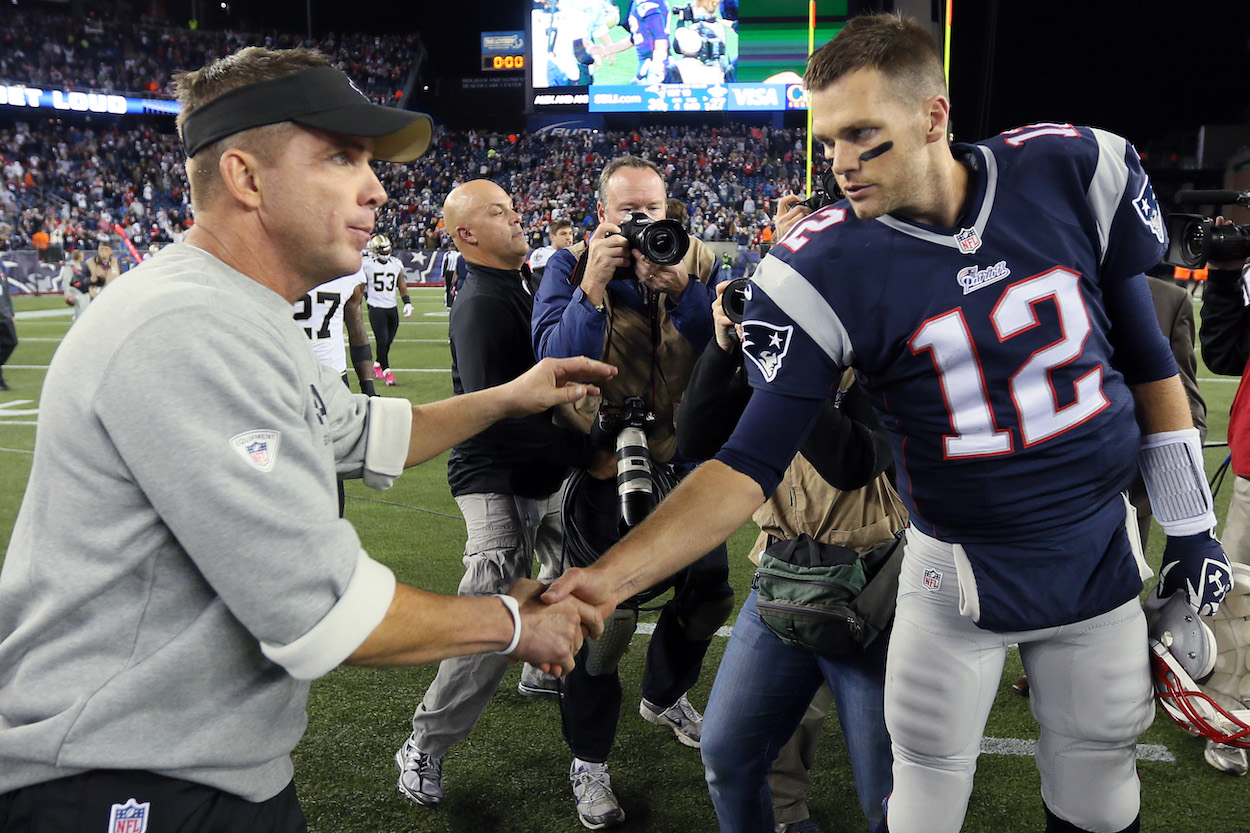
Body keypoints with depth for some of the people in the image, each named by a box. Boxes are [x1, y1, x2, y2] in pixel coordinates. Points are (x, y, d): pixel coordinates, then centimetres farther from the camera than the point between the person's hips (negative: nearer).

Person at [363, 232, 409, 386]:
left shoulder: (396, 264, 8)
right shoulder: (367, 265, -4)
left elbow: (402, 286, 17)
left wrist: (407, 303, 9)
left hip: (392, 308, 4)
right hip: (376, 308, -4)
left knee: (388, 341, 9)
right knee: (382, 340, -9)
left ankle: (377, 365, 32)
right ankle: (387, 373, -1)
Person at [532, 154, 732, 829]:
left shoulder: (694, 268, 3)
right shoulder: (571, 267, -4)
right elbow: (555, 362, -16)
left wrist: (682, 289, -23)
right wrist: (594, 285, -25)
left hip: (682, 458, 4)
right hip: (603, 465, -4)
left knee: (708, 591, 16)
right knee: (607, 610, -3)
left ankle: (664, 697, 45)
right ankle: (588, 760, 17)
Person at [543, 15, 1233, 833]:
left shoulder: (1073, 172, -10)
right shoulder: (823, 271, -18)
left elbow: (1147, 358, 2)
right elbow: (751, 462, -18)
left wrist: (1190, 526, 7)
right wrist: (611, 575, -30)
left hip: (1102, 552, 3)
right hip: (958, 573, -2)